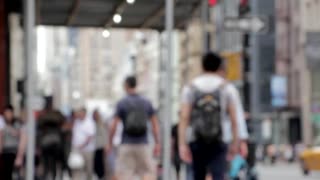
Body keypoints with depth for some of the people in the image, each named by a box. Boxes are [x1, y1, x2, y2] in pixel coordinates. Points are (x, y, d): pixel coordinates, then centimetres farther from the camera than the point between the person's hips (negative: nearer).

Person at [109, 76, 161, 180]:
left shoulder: (122, 103, -2)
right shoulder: (146, 103, 7)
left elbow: (114, 126, -5)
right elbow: (155, 124, 6)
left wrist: (110, 143, 5)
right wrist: (157, 144, 10)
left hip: (127, 145, -2)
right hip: (143, 144, 2)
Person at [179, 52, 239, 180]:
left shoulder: (190, 88, 3)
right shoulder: (226, 88, 2)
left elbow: (184, 118, -6)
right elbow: (233, 119, -1)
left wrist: (182, 145, -8)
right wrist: (235, 142, 8)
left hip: (197, 142, 2)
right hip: (219, 142, -2)